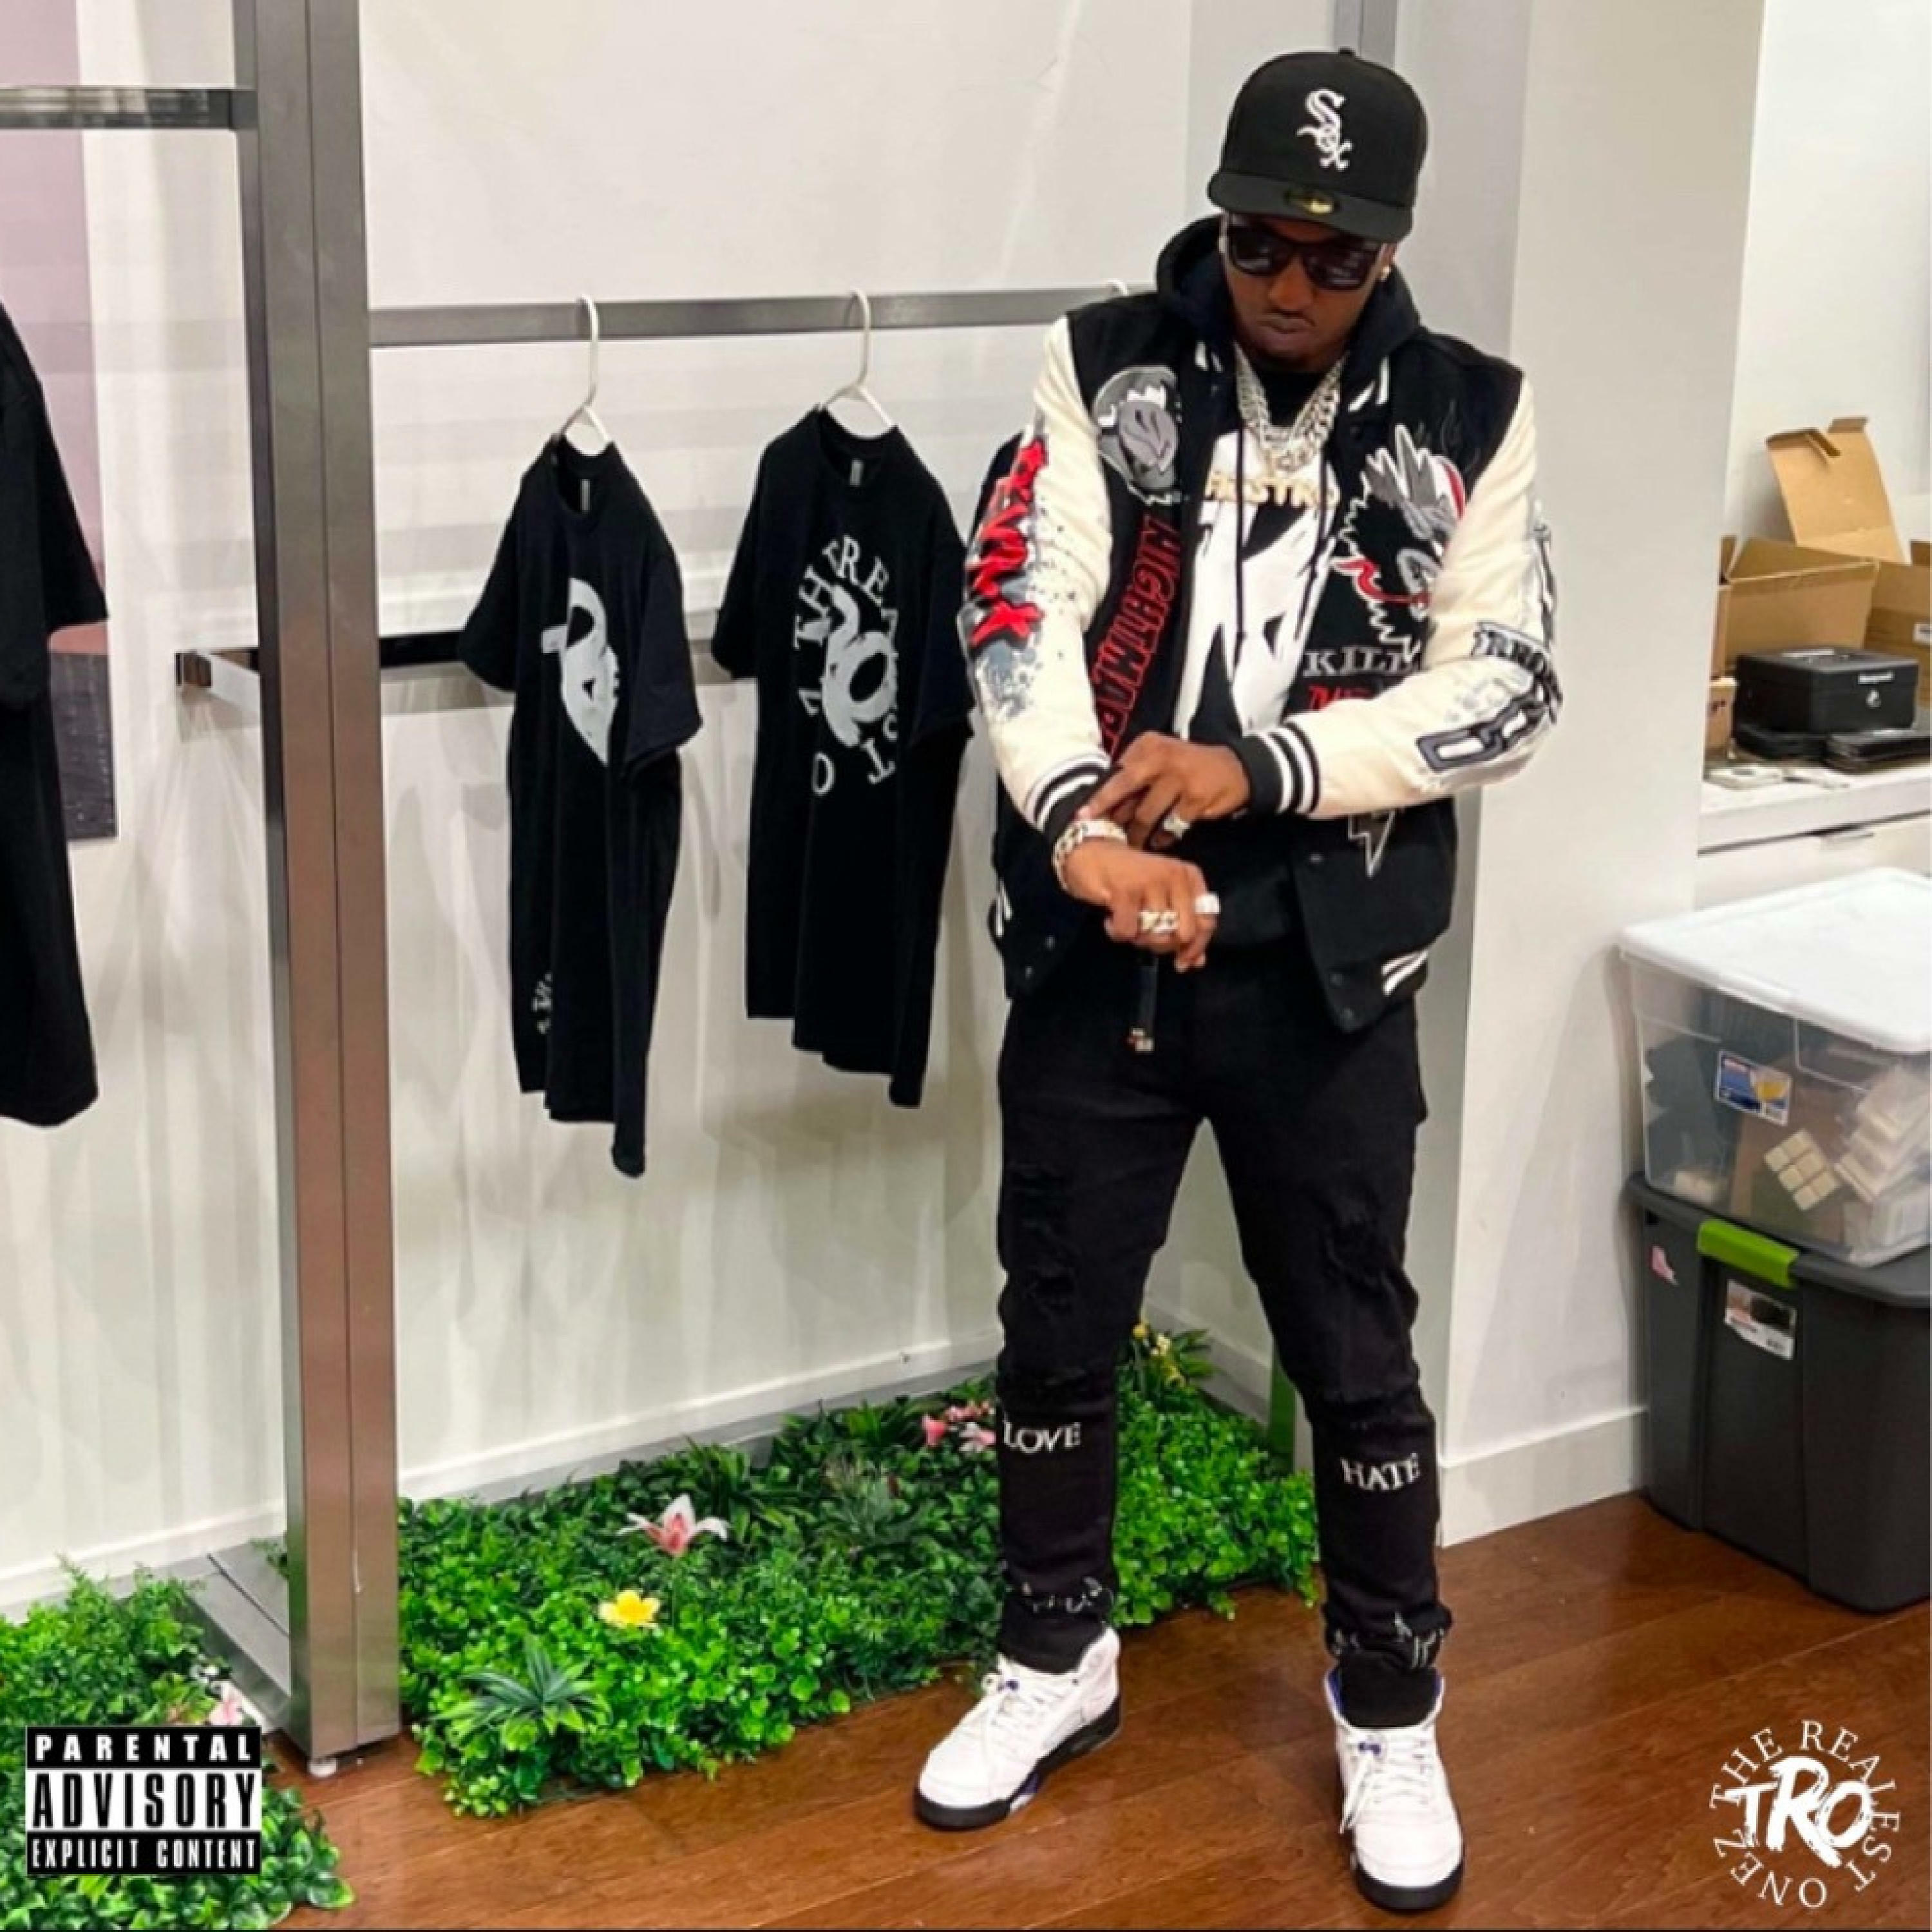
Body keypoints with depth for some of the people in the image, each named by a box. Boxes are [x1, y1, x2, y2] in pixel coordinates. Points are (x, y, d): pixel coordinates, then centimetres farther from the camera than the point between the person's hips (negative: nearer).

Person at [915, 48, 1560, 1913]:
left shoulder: (1469, 416, -1)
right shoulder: (1106, 368, -1)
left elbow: (1503, 683, -7)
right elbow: (1020, 604, -12)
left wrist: (1260, 767, -19)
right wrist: (1077, 825, -29)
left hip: (1326, 971, -1)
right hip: (1095, 945, 1)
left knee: (1353, 1350, 10)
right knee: (1058, 1322, 13)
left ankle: (1389, 1716, 30)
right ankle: (1056, 1661, 36)